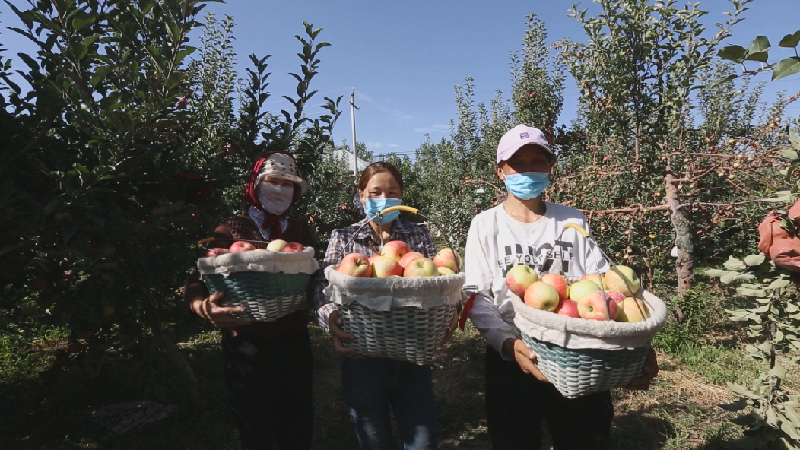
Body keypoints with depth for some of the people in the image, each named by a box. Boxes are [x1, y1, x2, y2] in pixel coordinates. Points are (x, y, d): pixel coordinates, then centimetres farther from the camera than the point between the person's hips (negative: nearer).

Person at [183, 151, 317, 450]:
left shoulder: (301, 231, 6)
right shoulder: (231, 230, -3)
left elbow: (314, 281, 2)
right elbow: (196, 284, -10)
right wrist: (208, 309, -31)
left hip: (294, 341, 3)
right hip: (247, 344, -2)